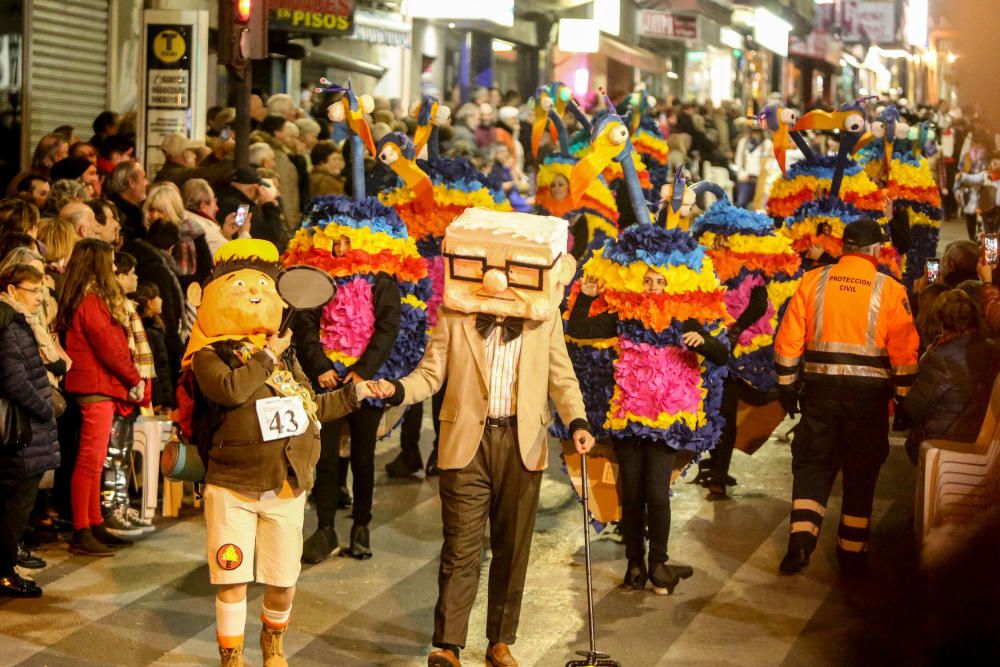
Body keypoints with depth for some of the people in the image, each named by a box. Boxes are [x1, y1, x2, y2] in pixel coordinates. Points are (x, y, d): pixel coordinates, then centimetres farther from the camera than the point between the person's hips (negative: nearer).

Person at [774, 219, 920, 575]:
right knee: (861, 472, 11)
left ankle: (801, 542, -3)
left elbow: (788, 337, 1)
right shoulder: (890, 290, -4)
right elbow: (905, 350, -5)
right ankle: (852, 552, 17)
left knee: (813, 464, 12)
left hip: (820, 387, 1)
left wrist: (786, 385, 10)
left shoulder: (813, 281, 0)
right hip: (869, 391, -1)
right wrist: (904, 394, 5)